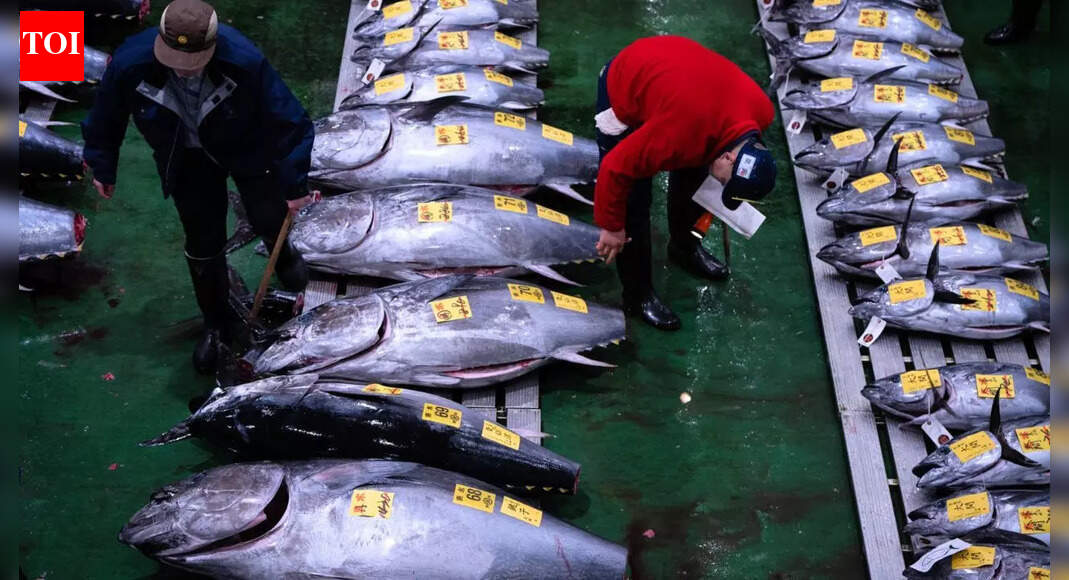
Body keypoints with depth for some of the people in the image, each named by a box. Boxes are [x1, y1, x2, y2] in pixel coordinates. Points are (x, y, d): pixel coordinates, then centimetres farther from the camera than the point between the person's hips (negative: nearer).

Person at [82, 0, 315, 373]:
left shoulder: (244, 62, -38)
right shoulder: (130, 63, -32)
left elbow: (289, 121, -25)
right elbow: (106, 119, -10)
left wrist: (295, 184, -20)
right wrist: (102, 169, 3)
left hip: (246, 148, -1)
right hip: (189, 160, 1)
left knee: (269, 219, 8)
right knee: (202, 244, 7)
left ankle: (282, 255, 50)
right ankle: (215, 324, 32)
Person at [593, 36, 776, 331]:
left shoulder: (761, 110, -19)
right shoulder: (679, 135, -41)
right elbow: (616, 169, -29)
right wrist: (612, 227, -16)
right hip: (622, 90, -6)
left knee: (694, 174, 14)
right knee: (634, 203, -6)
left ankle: (685, 246, 41)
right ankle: (638, 294, 11)